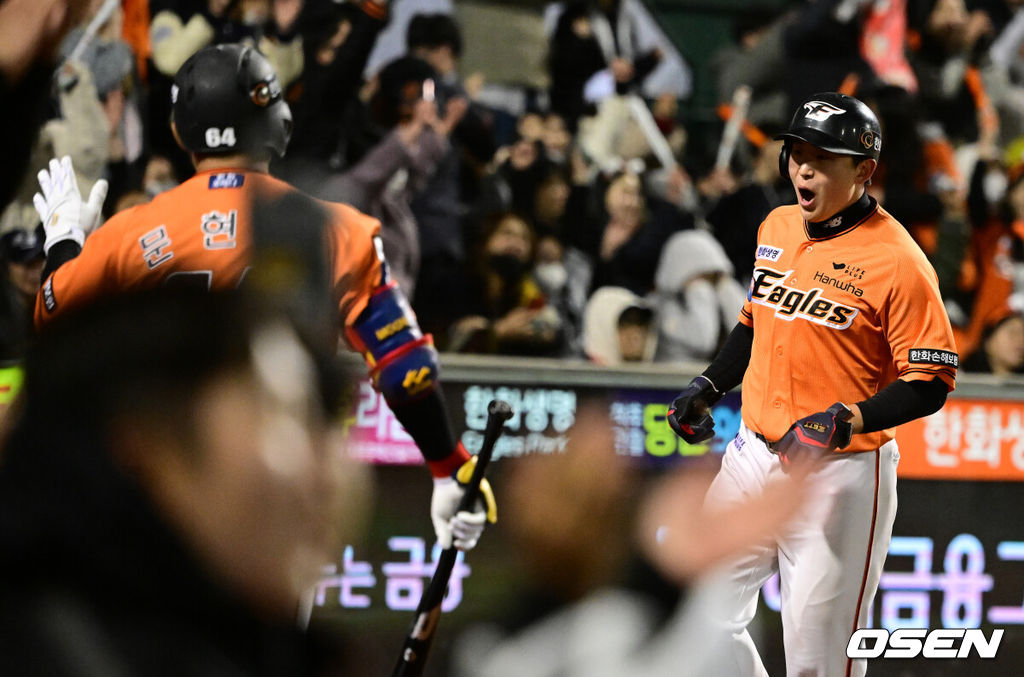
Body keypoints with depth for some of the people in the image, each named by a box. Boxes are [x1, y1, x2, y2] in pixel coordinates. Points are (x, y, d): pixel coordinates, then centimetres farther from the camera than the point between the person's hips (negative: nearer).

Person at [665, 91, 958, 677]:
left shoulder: (897, 260, -15)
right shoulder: (777, 229, 8)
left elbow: (930, 382, -15)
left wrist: (843, 423, -26)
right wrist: (708, 387, 11)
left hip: (842, 475, -7)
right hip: (755, 454, 7)